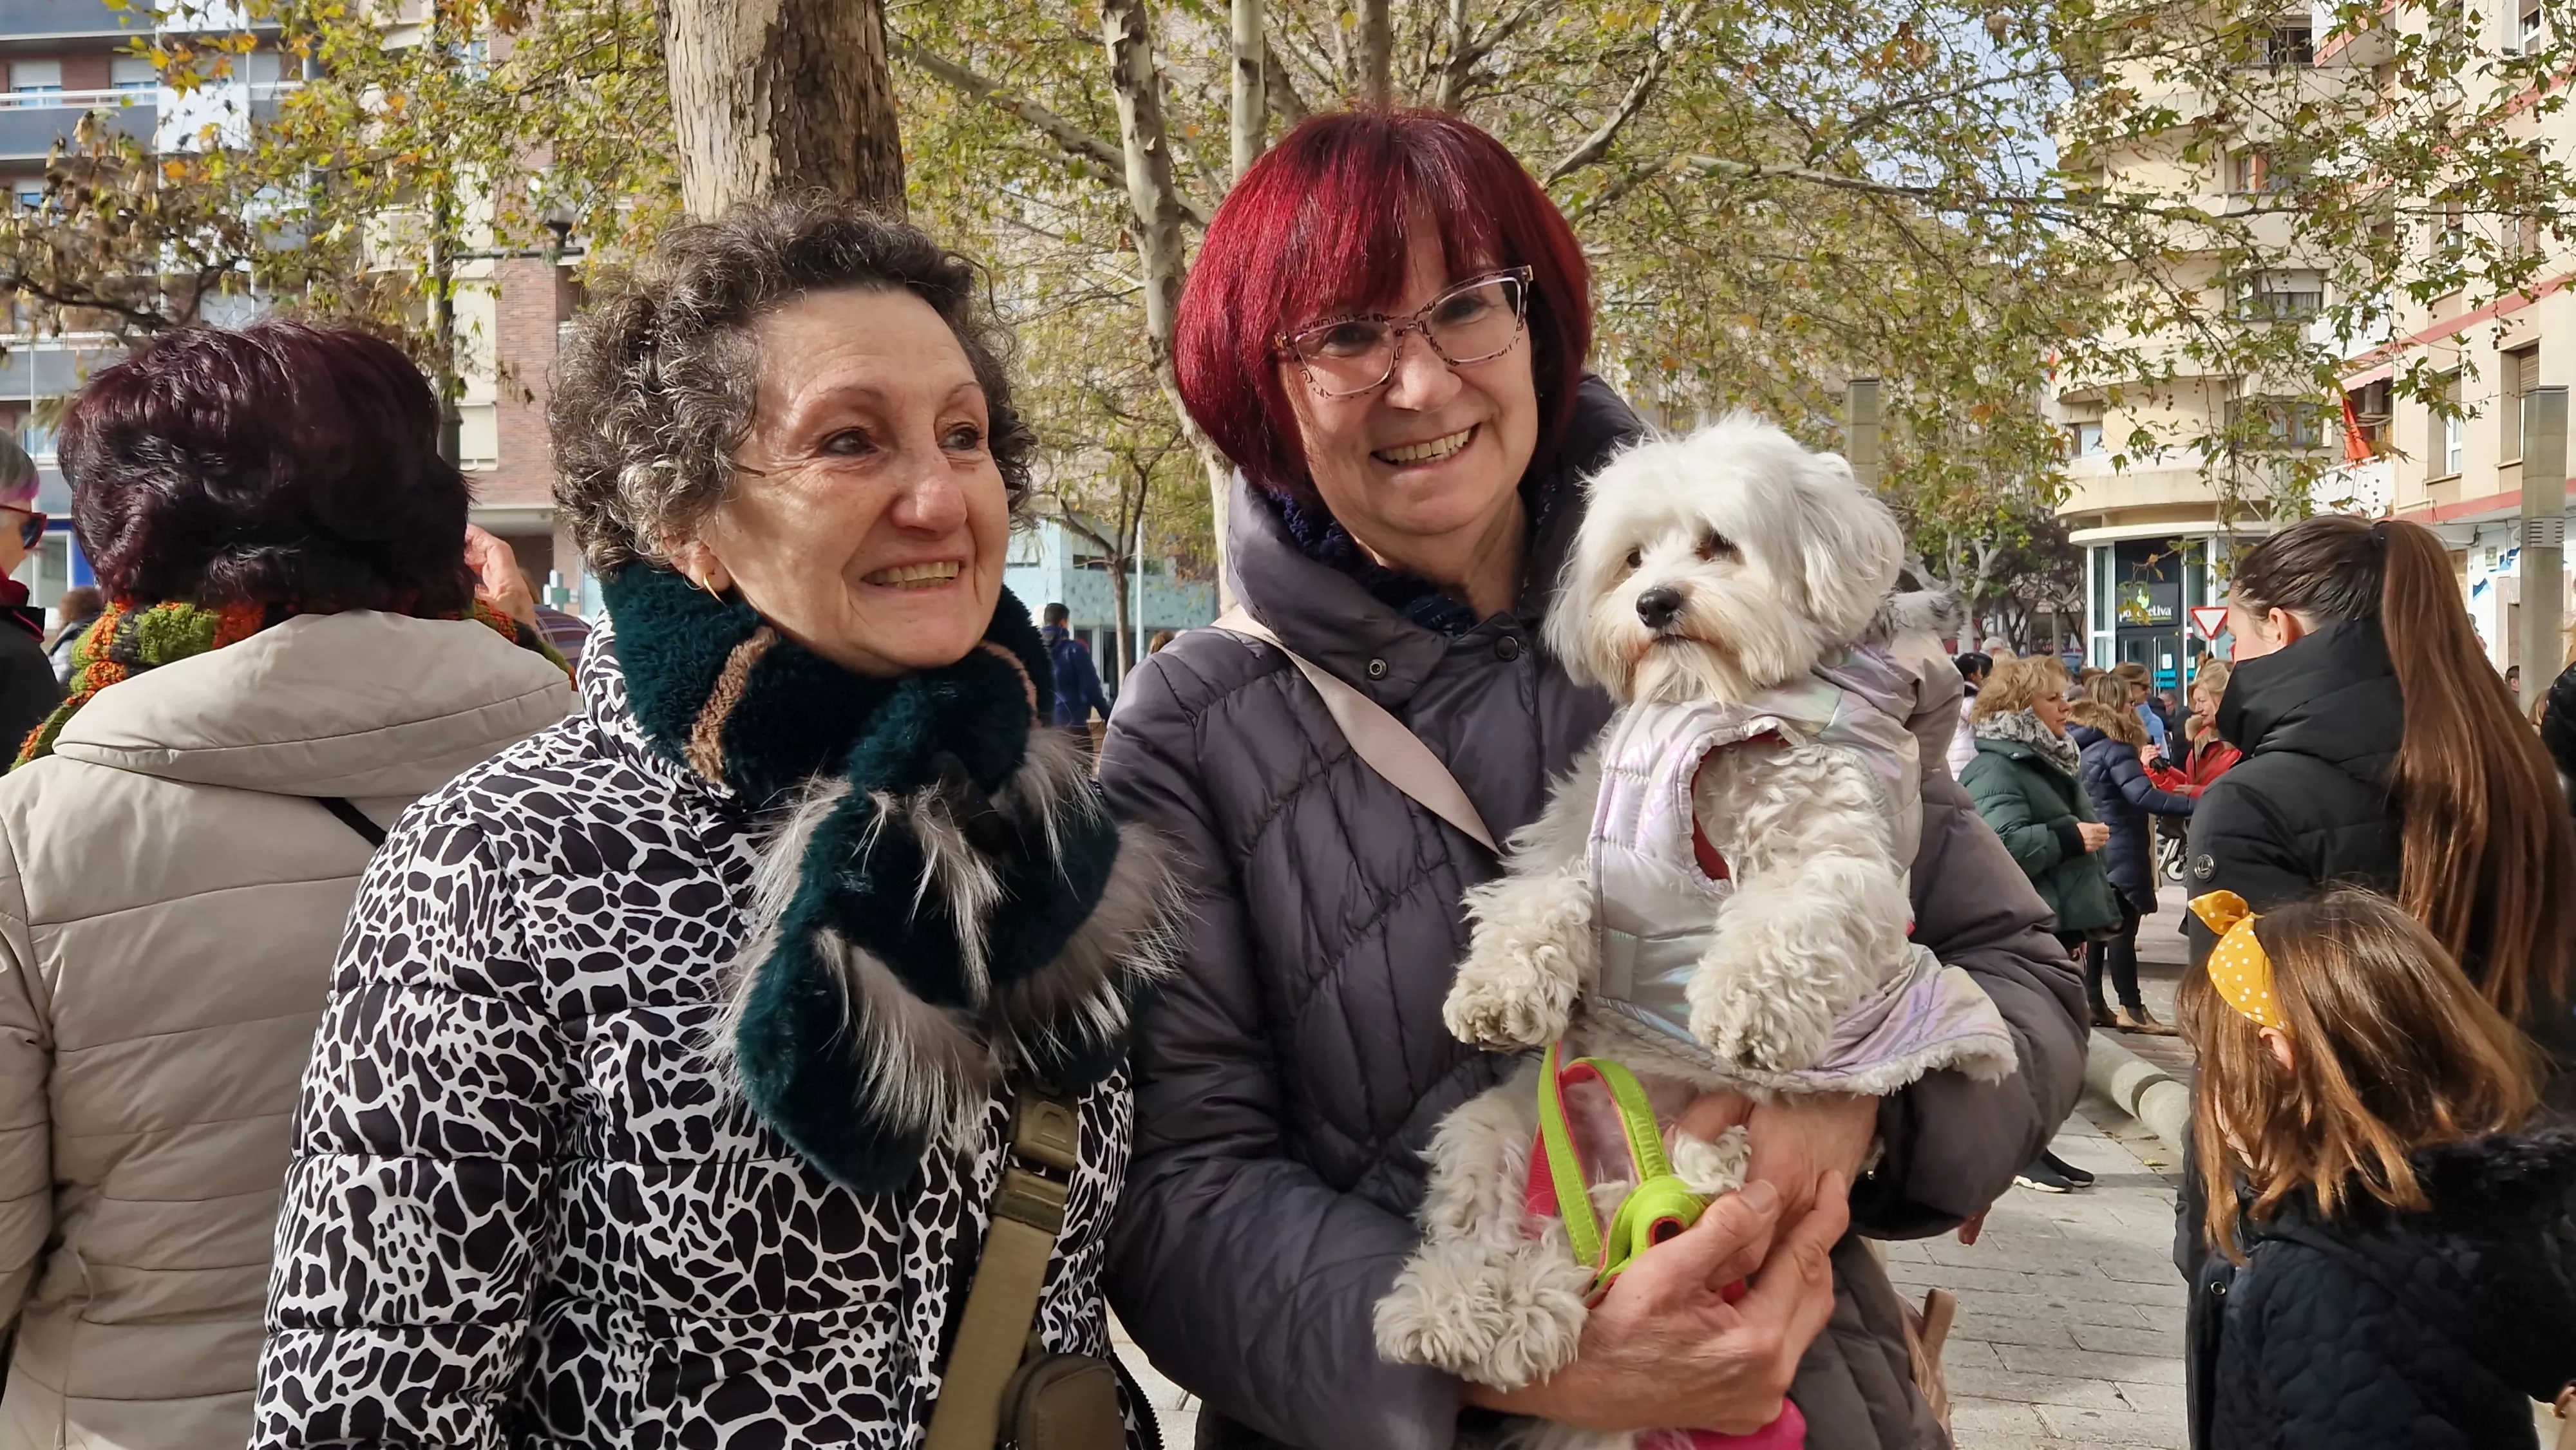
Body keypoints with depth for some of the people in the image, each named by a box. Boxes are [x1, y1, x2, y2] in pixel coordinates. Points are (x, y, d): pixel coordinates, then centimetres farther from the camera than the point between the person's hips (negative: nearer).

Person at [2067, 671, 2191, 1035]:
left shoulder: (2072, 743, 9)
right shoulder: (2113, 746, -17)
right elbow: (2143, 795, -28)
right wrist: (2195, 804, -31)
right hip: (2119, 855, -8)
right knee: (2122, 929, -4)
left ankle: (2092, 1003, 16)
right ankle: (2131, 1009, 1)